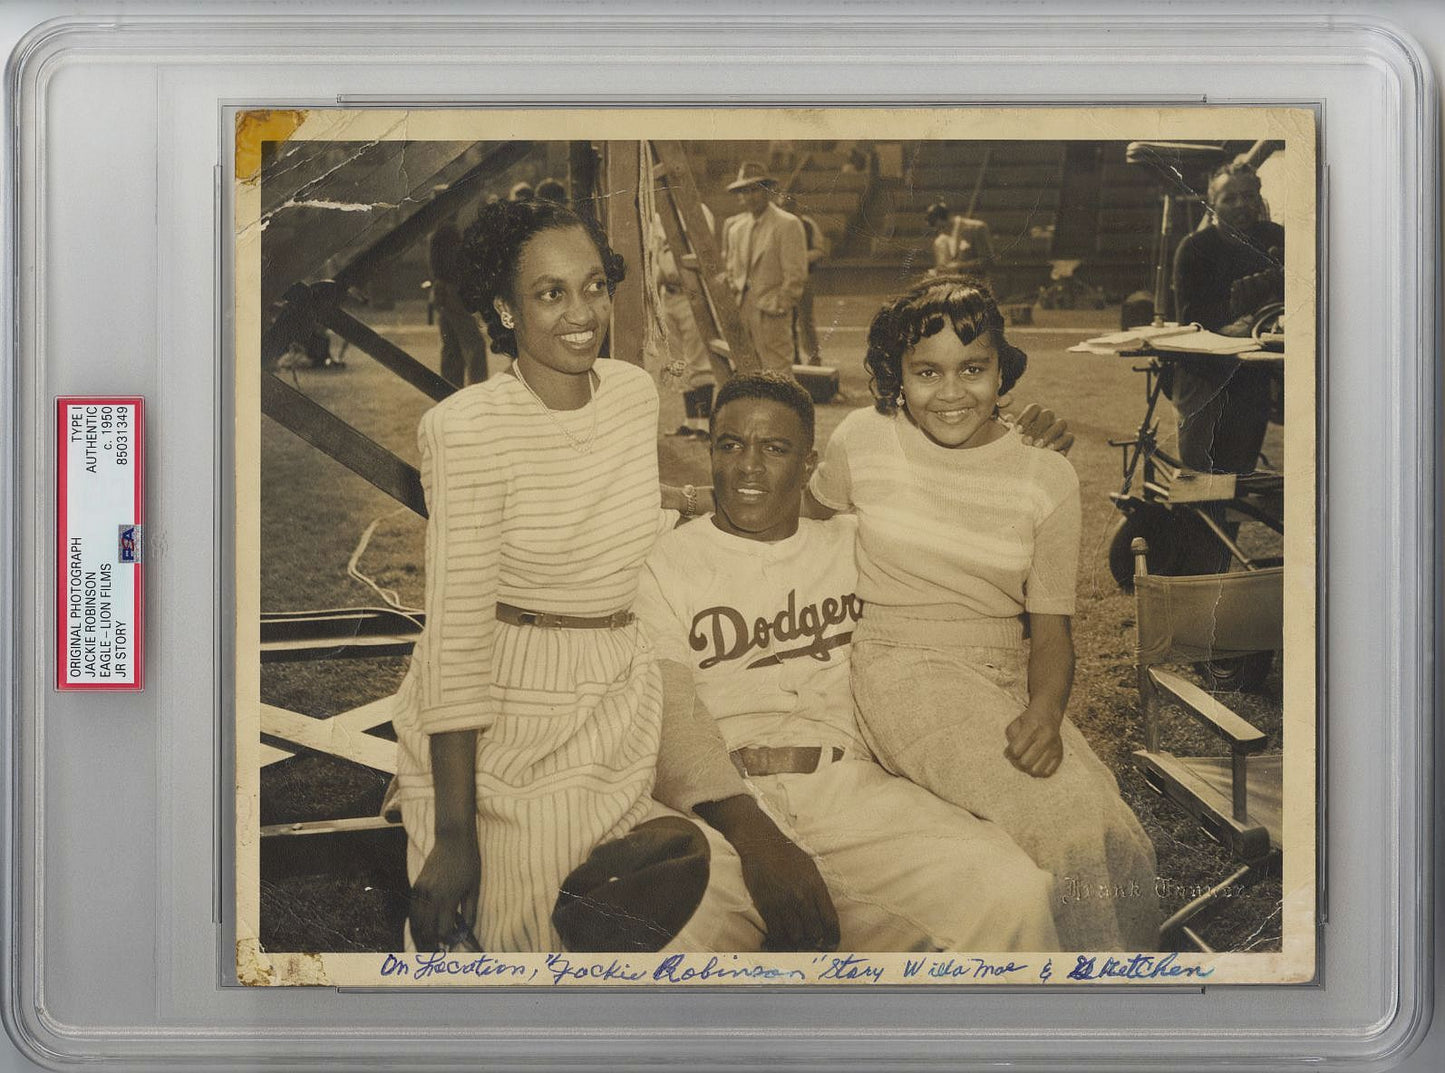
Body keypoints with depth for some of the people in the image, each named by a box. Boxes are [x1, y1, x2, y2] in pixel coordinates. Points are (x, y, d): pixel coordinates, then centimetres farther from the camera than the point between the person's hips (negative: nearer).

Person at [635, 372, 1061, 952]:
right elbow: (671, 721, -6)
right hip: (721, 799, -4)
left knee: (1014, 893, -26)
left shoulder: (852, 547, 22)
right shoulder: (663, 564, 9)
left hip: (851, 788, 4)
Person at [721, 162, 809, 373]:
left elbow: (796, 274, -10)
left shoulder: (787, 224, -7)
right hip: (741, 307, 6)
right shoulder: (734, 226, 13)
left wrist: (780, 305, -12)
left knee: (776, 369, -7)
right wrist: (734, 295, 8)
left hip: (771, 310, -6)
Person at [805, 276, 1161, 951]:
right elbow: (810, 515, 26)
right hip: (904, 669, -2)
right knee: (1068, 814, -29)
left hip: (1009, 678, 3)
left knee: (1120, 841, -25)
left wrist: (1044, 712, -17)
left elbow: (1051, 630, 3)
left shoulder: (1046, 475, 4)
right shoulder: (864, 441, 2)